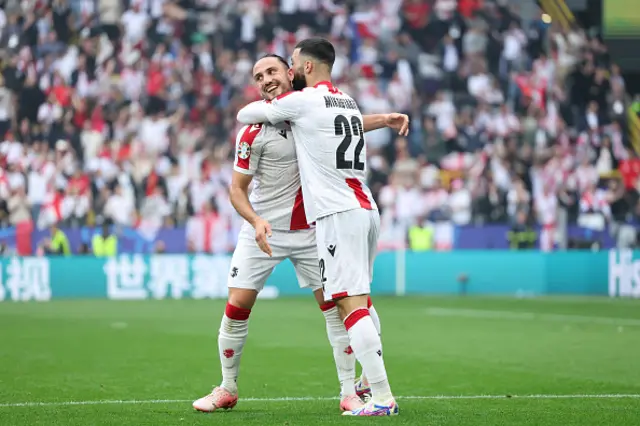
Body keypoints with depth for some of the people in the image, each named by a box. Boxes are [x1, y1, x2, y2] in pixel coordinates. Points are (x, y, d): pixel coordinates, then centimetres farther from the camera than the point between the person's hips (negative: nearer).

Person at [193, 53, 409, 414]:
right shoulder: (253, 132, -13)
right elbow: (237, 189, -9)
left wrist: (384, 120, 5)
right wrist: (256, 221, -26)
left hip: (310, 230, 3)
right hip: (264, 231, -2)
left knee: (334, 306, -4)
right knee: (237, 307, -5)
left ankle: (350, 391, 4)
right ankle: (227, 390, 13)